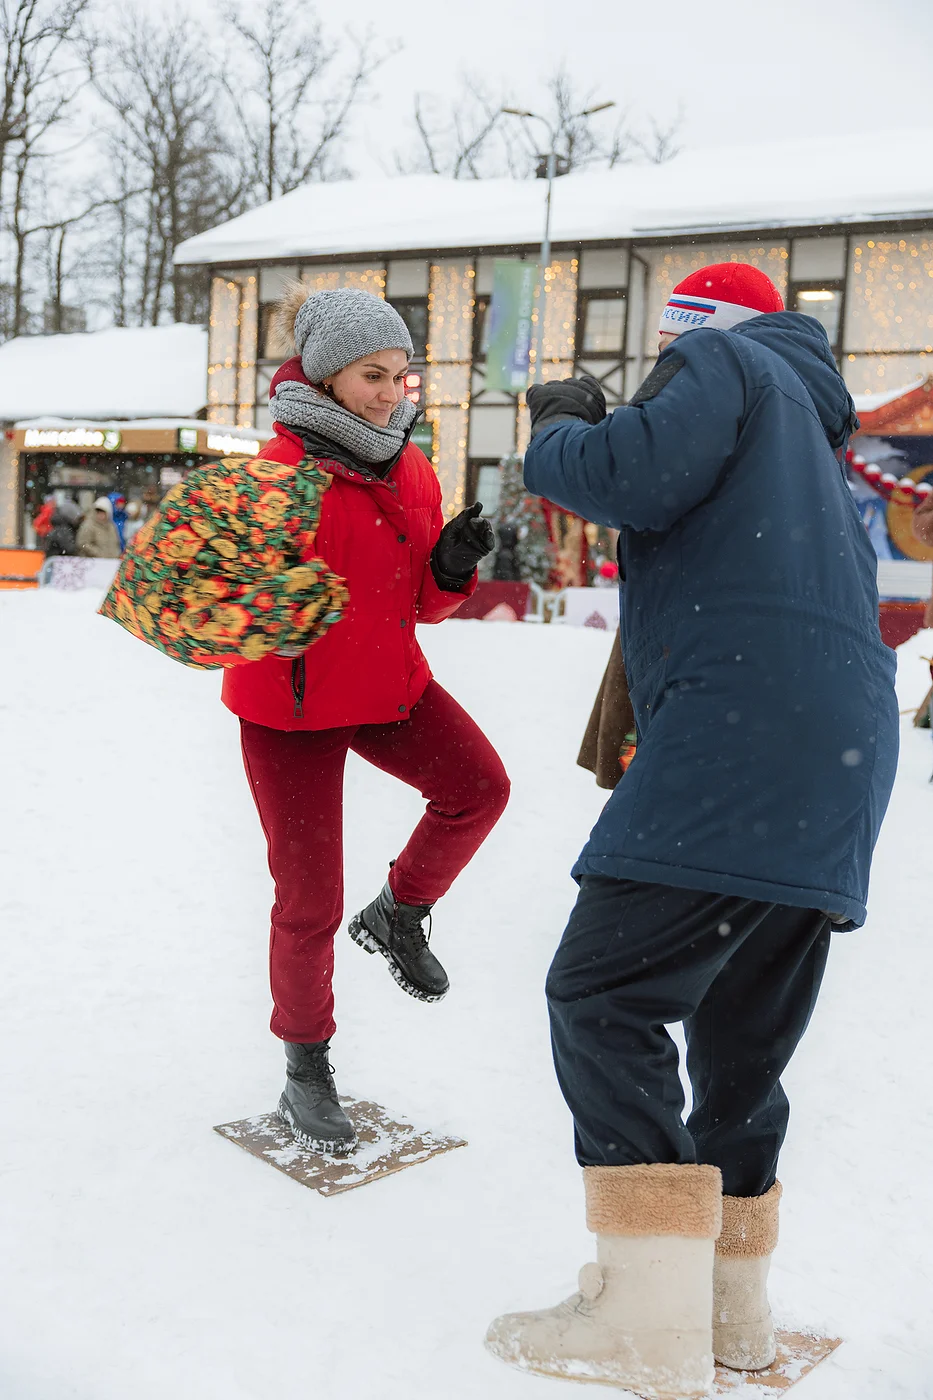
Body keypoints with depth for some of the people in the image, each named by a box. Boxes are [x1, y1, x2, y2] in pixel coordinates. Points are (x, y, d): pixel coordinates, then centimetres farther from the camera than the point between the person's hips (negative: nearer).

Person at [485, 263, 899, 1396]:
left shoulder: (722, 363, 6)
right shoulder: (807, 430, 34)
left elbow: (633, 478, -13)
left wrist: (555, 436, 9)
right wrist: (594, 430, 26)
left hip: (740, 735, -10)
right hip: (843, 762, 10)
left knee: (603, 995, -9)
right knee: (742, 1032, 15)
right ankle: (732, 1304, 24)